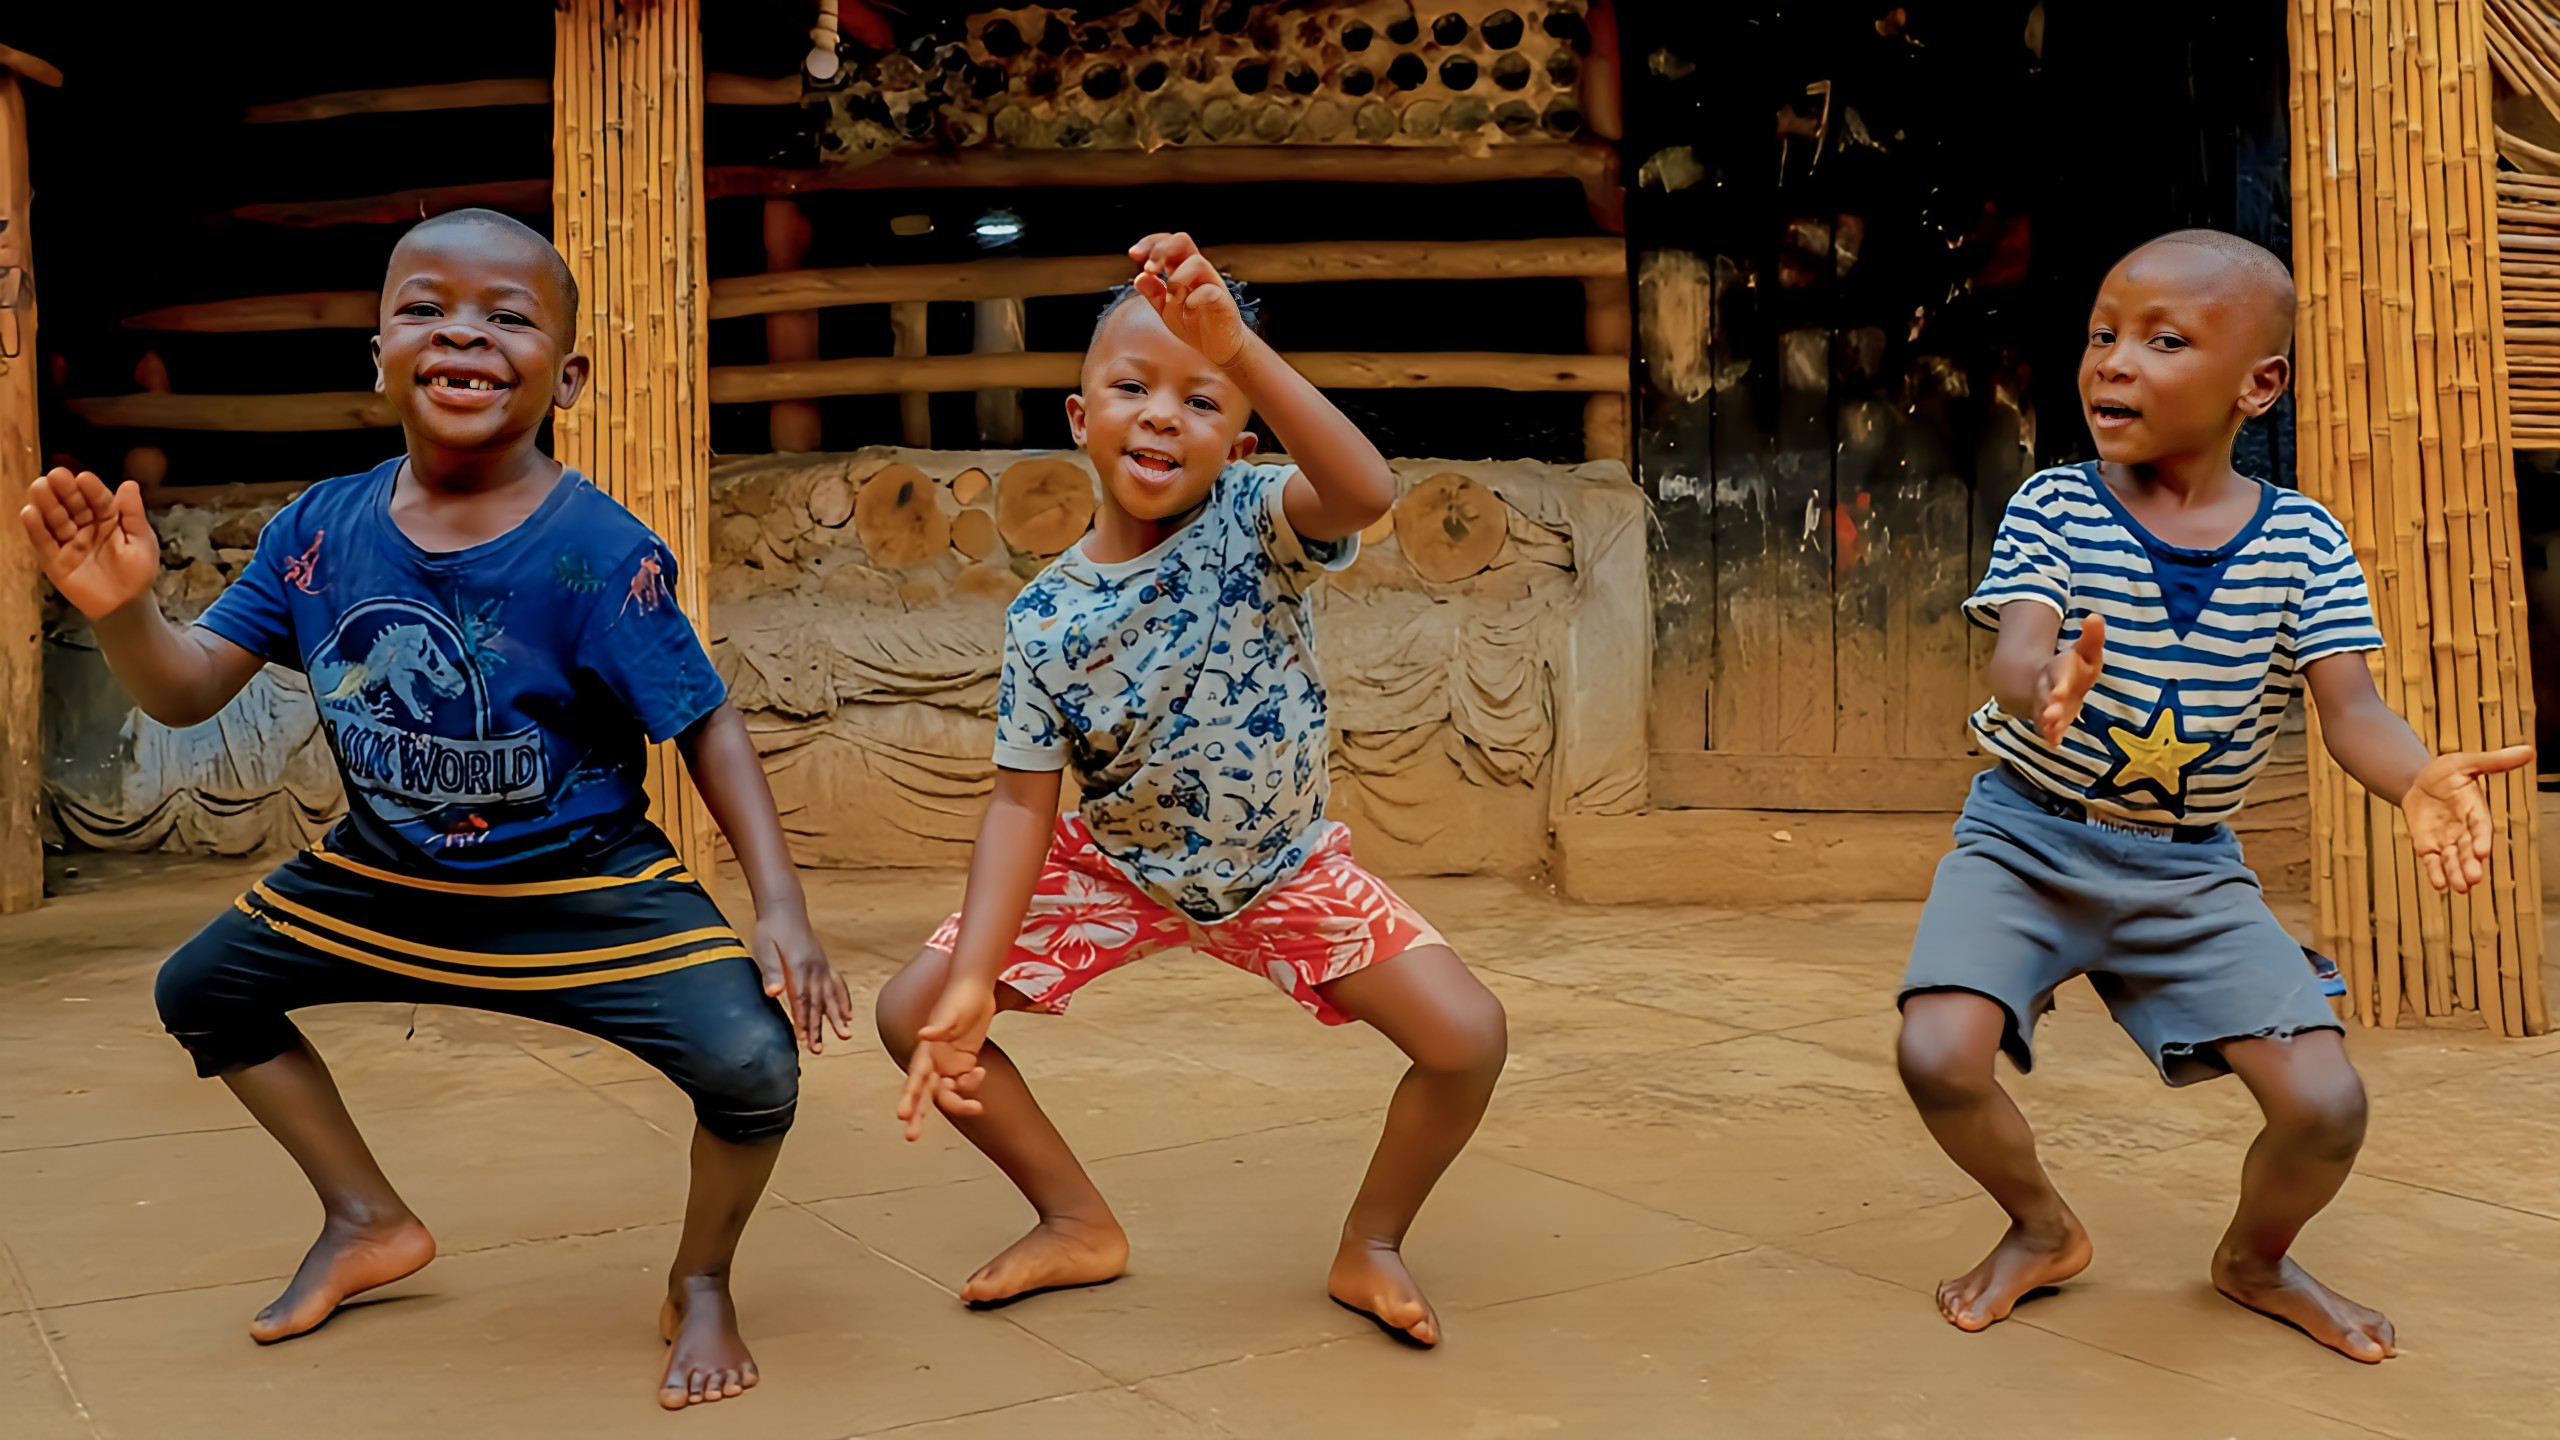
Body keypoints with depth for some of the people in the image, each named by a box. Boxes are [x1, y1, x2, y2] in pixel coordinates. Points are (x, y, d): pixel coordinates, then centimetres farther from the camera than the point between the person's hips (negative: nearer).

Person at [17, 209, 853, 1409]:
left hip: (585, 891, -5)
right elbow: (188, 692, -4)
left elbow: (705, 727, -15)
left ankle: (700, 1282, 11)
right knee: (200, 988, 14)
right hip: (382, 880, 5)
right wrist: (123, 610, -27)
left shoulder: (598, 554, -21)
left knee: (751, 1063, -24)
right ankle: (370, 1223, 33)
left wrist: (781, 908, -24)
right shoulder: (321, 529, -9)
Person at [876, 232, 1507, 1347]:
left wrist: (1238, 349, -56)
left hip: (1285, 869, -1)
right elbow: (1024, 802, -15)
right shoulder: (1043, 617, -17)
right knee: (914, 1014, -7)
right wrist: (974, 980, -25)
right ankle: (1080, 1224, 14)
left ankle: (1370, 1246, 14)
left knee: (1469, 1036, -15)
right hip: (1118, 866, 2)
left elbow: (1367, 492, -45)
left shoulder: (1256, 522, -22)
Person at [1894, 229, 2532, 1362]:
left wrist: (2417, 778, -35)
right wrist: (2045, 685, -50)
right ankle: (2044, 1230, 12)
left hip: (2190, 868, 2)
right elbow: (2016, 656, -24)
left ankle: (2255, 1258, 27)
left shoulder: (2302, 542, -5)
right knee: (1939, 1058, -23)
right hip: (2027, 840, -1)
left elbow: (2349, 706, -11)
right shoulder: (2052, 507, -10)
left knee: (2328, 1107, -10)